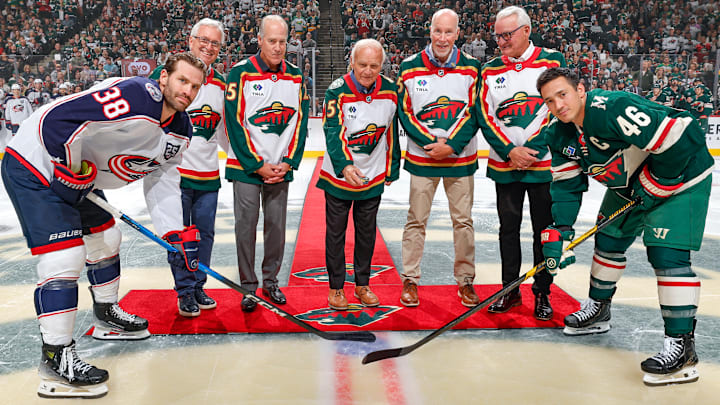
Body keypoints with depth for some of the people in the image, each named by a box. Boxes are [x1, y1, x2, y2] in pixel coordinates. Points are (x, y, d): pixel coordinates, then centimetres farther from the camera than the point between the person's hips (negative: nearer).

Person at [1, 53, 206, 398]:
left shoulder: (180, 130, 0)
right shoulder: (134, 97, -30)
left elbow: (161, 181, 6)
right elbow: (57, 120, -33)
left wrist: (176, 233, -3)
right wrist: (73, 170, -20)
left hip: (78, 176, 10)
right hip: (34, 167, -10)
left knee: (106, 239, 20)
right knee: (65, 258, -14)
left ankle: (106, 316, 41)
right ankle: (55, 357, -3)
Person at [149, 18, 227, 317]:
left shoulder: (221, 85, 11)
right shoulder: (165, 74, -5)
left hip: (208, 175, 5)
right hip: (174, 171, -4)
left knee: (205, 233, 10)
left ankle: (198, 287, 26)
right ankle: (185, 293, 16)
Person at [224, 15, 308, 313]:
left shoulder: (295, 76, 6)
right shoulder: (240, 73, -6)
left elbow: (300, 121, 7)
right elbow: (235, 123, -9)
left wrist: (288, 162, -3)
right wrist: (257, 165, -11)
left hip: (281, 168, 3)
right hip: (246, 166, -3)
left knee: (277, 226, 8)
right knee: (246, 227, 2)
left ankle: (270, 281, 25)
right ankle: (248, 286, 16)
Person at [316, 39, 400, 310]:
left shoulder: (390, 91, -2)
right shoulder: (337, 91, -14)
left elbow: (392, 133, 8)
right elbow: (333, 132, -24)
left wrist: (391, 171, 11)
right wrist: (344, 166, -40)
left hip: (373, 177, 3)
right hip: (338, 175, -3)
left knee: (367, 232, 13)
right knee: (336, 232, 7)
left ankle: (362, 284, 29)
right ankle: (336, 287, 22)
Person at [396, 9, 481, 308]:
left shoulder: (471, 67, 0)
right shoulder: (409, 68, -1)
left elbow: (474, 113, -2)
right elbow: (404, 113, -1)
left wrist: (451, 145, -14)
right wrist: (431, 143, -11)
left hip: (461, 158, 1)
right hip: (420, 157, 0)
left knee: (463, 220, 6)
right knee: (416, 220, 5)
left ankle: (465, 280, 21)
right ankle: (410, 280, 18)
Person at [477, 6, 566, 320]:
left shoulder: (552, 61, -1)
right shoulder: (490, 70, 7)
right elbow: (485, 116, 1)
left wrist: (531, 150, -13)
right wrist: (509, 151, -10)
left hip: (544, 164, -3)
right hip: (503, 165, 3)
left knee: (544, 231, 4)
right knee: (508, 228, 10)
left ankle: (542, 294, 18)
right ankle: (510, 290, 23)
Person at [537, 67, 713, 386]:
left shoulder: (613, 109, -34)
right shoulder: (559, 134, -7)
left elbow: (684, 135, -35)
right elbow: (566, 185, -1)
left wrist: (656, 182, -23)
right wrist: (558, 234, -9)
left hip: (680, 176, -9)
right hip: (628, 185, 9)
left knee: (666, 254, -18)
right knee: (608, 241, 15)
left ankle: (682, 345, -9)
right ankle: (598, 311, 37)